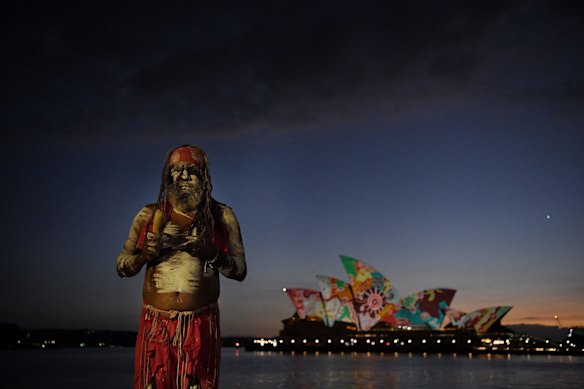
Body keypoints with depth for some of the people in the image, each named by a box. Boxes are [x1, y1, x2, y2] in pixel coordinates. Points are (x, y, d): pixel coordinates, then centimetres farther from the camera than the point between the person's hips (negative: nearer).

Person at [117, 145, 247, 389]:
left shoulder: (222, 216, 6)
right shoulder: (149, 216, 10)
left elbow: (240, 271, 5)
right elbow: (122, 266, 14)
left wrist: (212, 254, -12)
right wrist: (145, 255, -7)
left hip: (201, 324, -1)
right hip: (155, 323, 1)